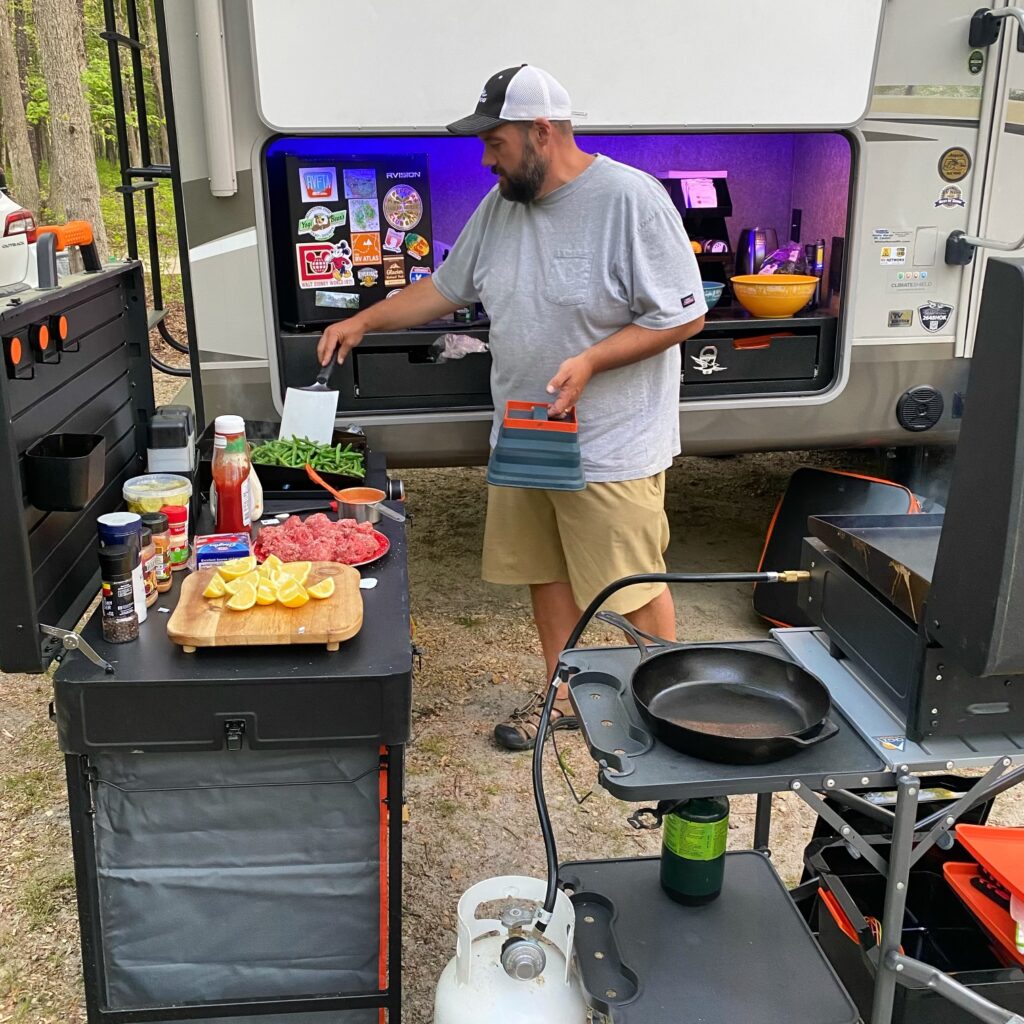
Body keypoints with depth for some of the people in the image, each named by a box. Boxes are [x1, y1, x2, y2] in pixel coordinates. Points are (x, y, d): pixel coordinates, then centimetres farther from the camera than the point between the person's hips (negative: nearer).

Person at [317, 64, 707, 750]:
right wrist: (365, 321, 9)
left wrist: (590, 361, -23)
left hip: (612, 447, -7)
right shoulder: (501, 206, 5)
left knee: (637, 588, 3)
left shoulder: (631, 199, -17)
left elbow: (686, 315, -16)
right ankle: (564, 696, 36)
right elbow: (446, 288, 16)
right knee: (545, 572, 17)